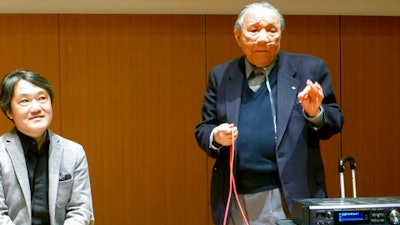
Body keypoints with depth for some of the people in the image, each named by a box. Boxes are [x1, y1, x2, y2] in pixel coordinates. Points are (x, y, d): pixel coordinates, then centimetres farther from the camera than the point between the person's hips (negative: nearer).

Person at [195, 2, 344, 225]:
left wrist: (315, 113, -15)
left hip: (293, 197, -2)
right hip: (234, 202, 2)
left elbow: (335, 121, 6)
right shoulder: (220, 76, 10)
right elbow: (203, 129, 12)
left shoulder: (310, 69, 4)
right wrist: (216, 137, -10)